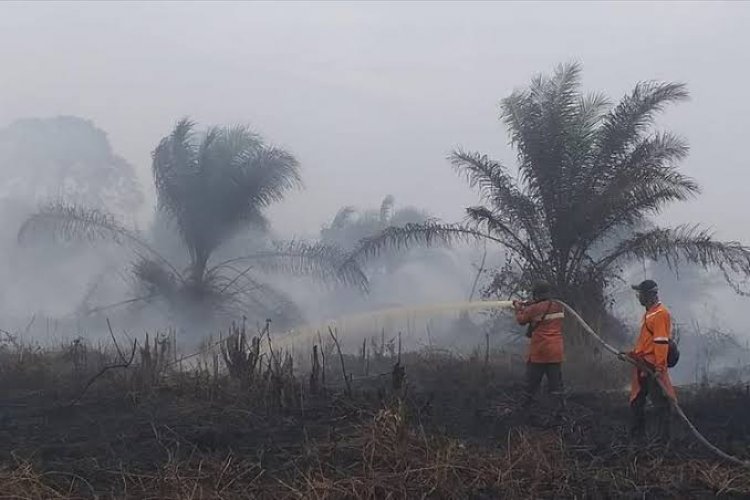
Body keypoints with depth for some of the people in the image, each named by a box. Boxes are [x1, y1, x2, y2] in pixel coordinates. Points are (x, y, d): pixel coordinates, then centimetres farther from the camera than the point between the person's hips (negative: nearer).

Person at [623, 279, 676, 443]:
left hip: (653, 366, -11)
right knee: (636, 401, 14)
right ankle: (636, 435, 23)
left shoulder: (660, 314, -14)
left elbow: (661, 342, -21)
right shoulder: (649, 313, 18)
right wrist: (631, 353, 20)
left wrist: (659, 367, -25)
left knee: (660, 402, -5)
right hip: (643, 365, 11)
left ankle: (663, 438, -1)